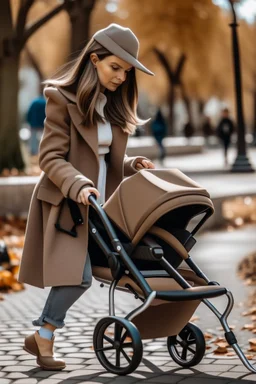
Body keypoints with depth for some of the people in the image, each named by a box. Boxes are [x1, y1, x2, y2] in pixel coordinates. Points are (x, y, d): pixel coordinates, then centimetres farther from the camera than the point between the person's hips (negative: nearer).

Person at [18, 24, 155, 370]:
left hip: (98, 201, 7)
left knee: (77, 276, 2)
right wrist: (78, 185, -29)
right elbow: (50, 157, -14)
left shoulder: (114, 105, 11)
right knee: (78, 275, -15)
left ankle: (41, 336, 14)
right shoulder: (63, 99, -11)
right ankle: (44, 339, 0)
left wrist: (132, 166, -1)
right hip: (65, 200, -7)